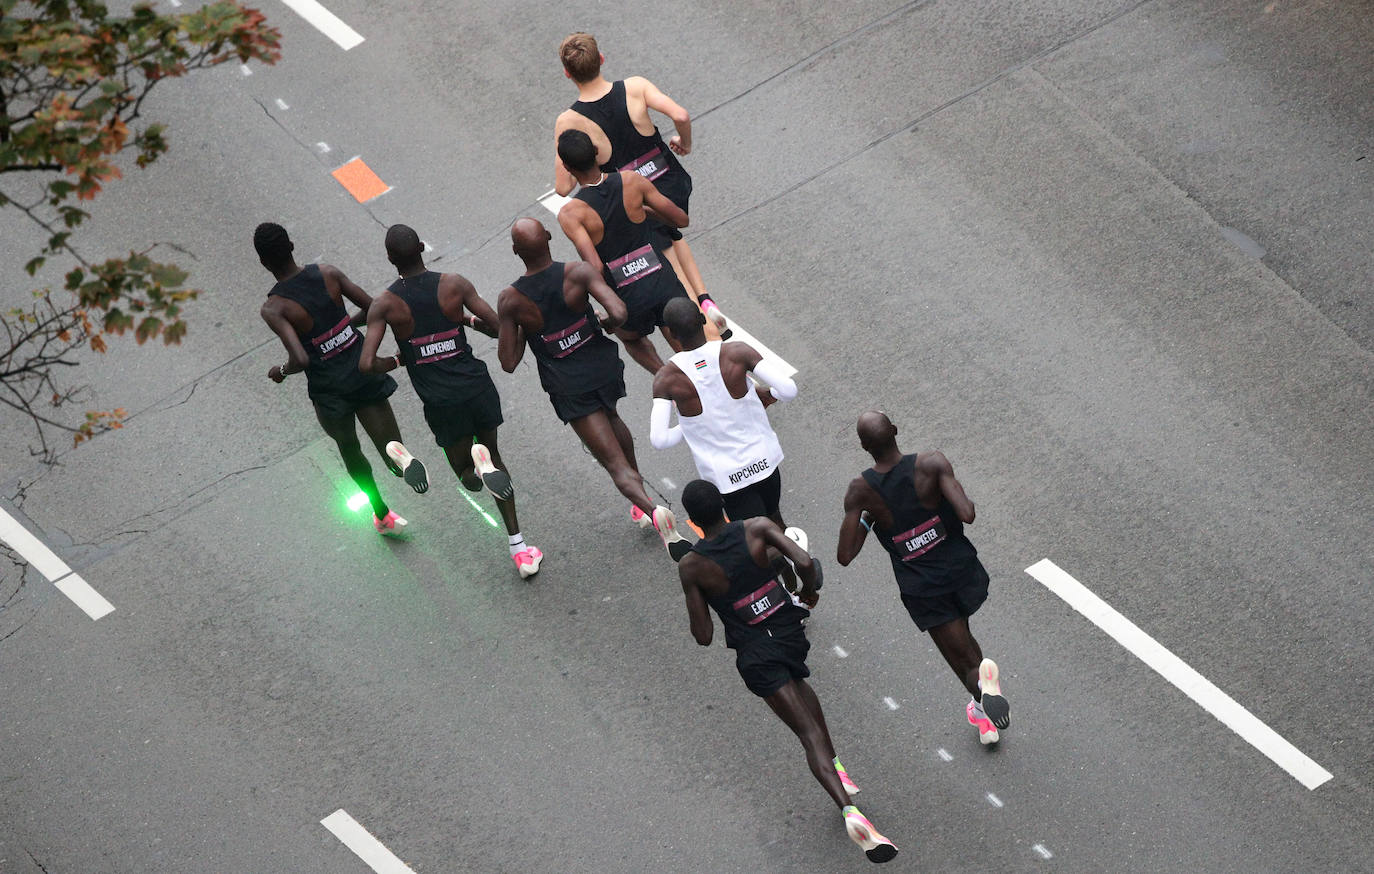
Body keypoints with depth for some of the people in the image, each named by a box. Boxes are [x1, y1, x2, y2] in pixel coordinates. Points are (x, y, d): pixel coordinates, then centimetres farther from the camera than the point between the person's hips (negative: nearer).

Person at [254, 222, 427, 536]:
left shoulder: (274, 308, -19)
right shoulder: (327, 273, -7)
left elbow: (301, 360, -27)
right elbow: (373, 308, -2)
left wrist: (281, 371, -5)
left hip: (330, 390, -2)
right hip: (366, 376, 2)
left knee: (349, 449, 27)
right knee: (392, 453, 6)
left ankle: (382, 515, 39)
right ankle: (401, 456, -31)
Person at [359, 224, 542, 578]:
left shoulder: (385, 304, -8)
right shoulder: (454, 284, -6)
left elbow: (368, 364, -15)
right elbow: (498, 328, -4)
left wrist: (398, 361, 6)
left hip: (441, 402, -1)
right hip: (477, 386, 1)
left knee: (467, 474, 20)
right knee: (492, 453, 24)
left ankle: (478, 467, -20)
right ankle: (519, 548, 18)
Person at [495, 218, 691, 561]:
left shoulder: (510, 299, -16)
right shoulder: (577, 272, -18)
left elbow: (508, 363, -11)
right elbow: (619, 313, -27)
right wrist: (602, 323, -4)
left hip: (569, 388, -3)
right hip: (604, 367, 3)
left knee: (616, 464, -1)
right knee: (611, 420, 36)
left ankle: (651, 510, -26)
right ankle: (640, 500, 45)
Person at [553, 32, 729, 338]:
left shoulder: (568, 123, -18)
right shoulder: (634, 87, -15)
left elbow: (563, 187, -16)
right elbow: (680, 115, -27)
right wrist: (685, 142, -4)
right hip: (673, 184, 3)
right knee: (673, 236, 35)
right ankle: (704, 299, 24)